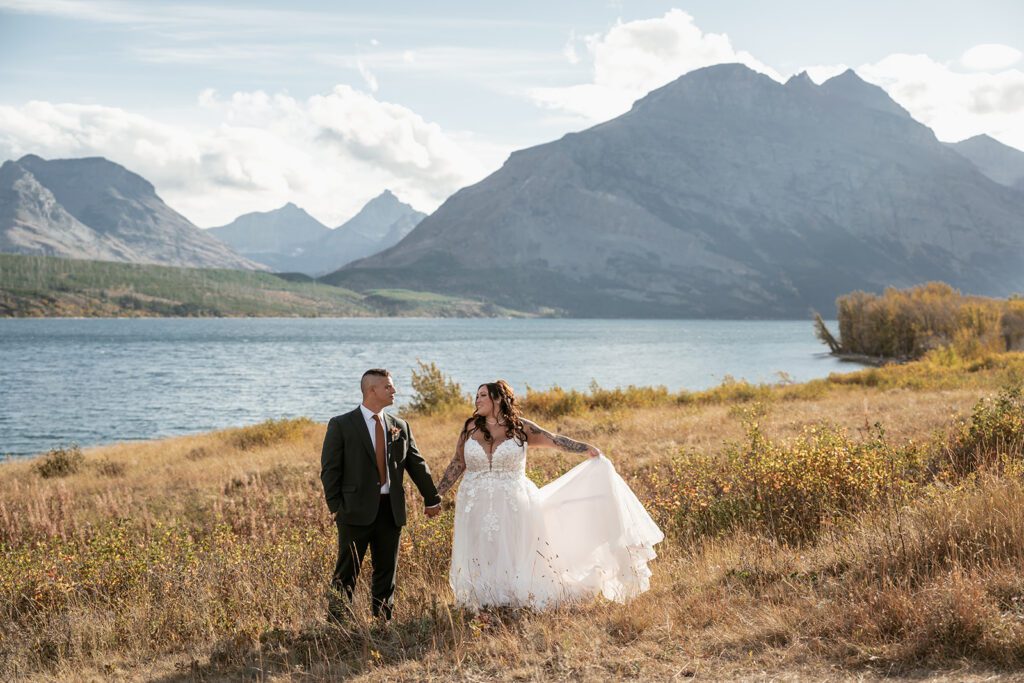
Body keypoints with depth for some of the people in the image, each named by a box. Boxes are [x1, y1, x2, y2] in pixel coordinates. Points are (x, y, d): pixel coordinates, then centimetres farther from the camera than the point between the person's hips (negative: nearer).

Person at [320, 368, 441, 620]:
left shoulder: (400, 426, 10)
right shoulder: (341, 425, -3)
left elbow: (416, 464, 17)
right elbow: (329, 469, -4)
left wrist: (431, 498, 20)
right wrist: (335, 507, -9)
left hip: (391, 510, 5)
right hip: (356, 510, -4)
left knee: (386, 572, 9)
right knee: (346, 573, -1)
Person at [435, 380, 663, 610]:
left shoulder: (519, 427, -3)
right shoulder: (470, 428, 3)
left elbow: (554, 440, -8)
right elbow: (457, 465, 10)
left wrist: (587, 448, -19)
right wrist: (436, 494, 8)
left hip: (513, 505, -2)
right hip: (477, 508, 2)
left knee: (517, 555, 1)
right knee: (481, 558, 3)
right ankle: (483, 601, 13)